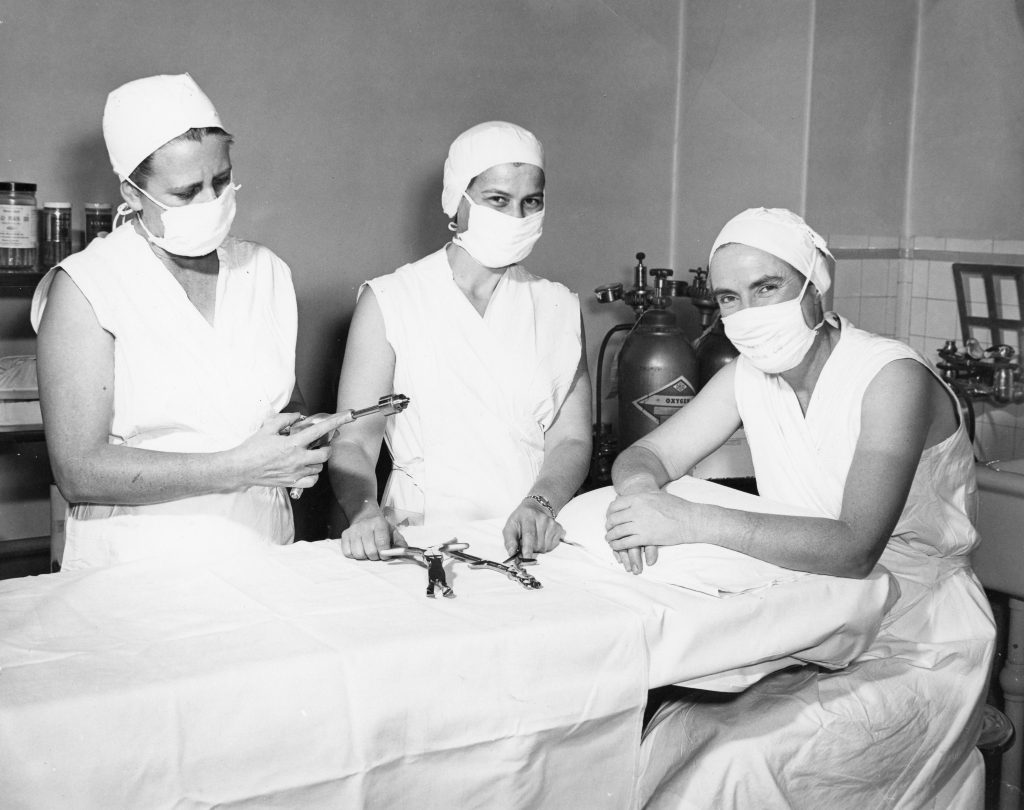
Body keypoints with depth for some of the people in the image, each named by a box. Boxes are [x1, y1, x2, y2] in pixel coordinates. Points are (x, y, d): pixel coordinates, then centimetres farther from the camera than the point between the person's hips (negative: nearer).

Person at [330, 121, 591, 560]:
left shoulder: (560, 308, 12)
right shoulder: (387, 302, 3)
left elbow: (571, 439, 4)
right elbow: (354, 441, -3)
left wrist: (541, 504, -16)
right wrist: (365, 511, -24)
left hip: (535, 542, 2)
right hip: (425, 537, -1)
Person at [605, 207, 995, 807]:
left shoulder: (892, 378, -20)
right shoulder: (749, 376, 1)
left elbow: (854, 549, -30)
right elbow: (644, 455, 2)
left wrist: (694, 522, -37)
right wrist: (639, 490, -24)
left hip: (917, 653, -5)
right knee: (673, 735, -15)